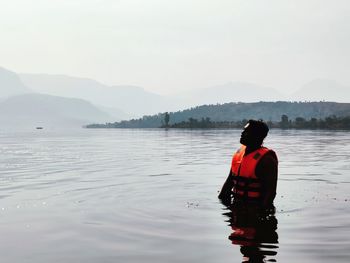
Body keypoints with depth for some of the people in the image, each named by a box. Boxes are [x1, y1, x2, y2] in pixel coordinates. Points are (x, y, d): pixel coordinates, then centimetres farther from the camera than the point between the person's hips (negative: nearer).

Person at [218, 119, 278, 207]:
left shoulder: (266, 159, -16)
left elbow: (270, 190, -18)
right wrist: (222, 196, 11)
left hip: (255, 208, -7)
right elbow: (230, 179, 18)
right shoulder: (239, 152, 8)